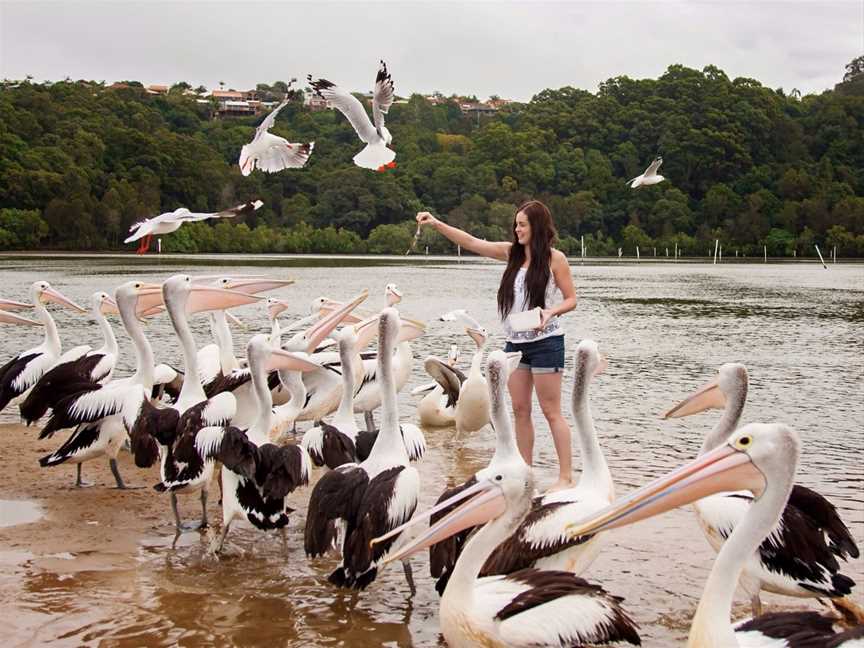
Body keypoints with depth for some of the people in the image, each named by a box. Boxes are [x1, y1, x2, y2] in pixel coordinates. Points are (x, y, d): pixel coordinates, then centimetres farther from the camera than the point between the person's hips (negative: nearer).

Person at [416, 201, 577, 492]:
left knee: (552, 412, -4)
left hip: (545, 341, -6)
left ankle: (566, 477, 0)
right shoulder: (511, 252, 8)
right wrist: (436, 224, -2)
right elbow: (471, 243, 6)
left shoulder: (554, 258, -6)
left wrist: (550, 312, -22)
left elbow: (571, 299, -2)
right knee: (520, 410, 8)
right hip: (516, 342, 6)